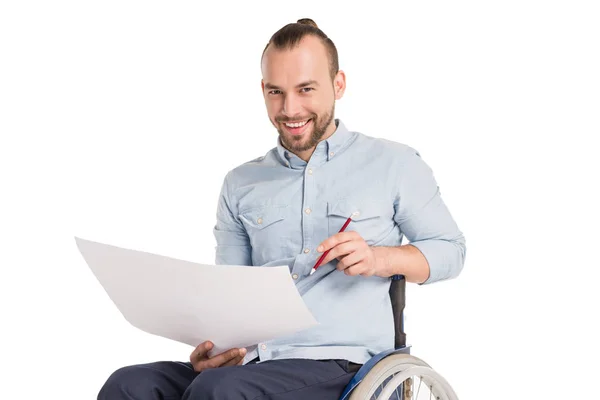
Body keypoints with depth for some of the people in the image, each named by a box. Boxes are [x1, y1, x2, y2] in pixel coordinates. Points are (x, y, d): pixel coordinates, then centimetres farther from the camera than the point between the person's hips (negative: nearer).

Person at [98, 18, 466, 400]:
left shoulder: (395, 164, 9)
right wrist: (213, 345, -6)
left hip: (339, 365, -3)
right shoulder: (240, 185, 18)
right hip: (250, 362, 4)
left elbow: (451, 250, 13)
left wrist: (380, 259, -7)